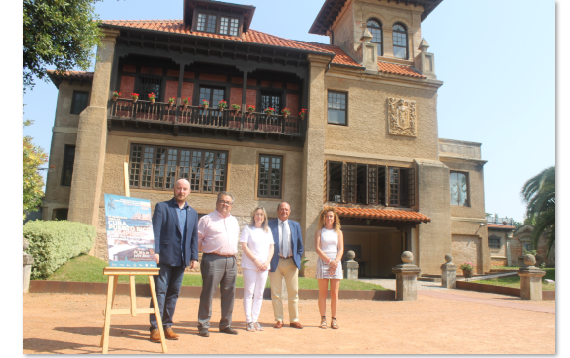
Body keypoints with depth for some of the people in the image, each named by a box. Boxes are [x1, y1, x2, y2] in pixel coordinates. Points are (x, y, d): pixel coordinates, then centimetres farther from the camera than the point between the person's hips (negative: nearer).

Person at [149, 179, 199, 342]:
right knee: (160, 292, -4)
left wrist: (194, 257, 6)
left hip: (182, 259, 4)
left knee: (173, 293, 8)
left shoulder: (193, 213, 16)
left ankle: (167, 326, 16)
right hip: (164, 257, -4)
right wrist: (155, 252, -14)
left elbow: (194, 237, 14)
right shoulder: (162, 207, 3)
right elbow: (155, 231, -4)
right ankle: (155, 328, 2)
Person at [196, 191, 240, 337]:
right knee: (208, 293, -3)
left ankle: (225, 324, 21)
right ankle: (203, 326, 6)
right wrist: (207, 250, -4)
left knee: (229, 293, 9)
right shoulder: (207, 219, 2)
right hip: (213, 260, -5)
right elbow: (197, 239, 1)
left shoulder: (234, 221, 19)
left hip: (231, 260, 6)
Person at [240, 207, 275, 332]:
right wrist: (256, 261, -12)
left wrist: (267, 262, -4)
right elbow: (244, 246, -6)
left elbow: (271, 247, 11)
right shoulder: (248, 229, 1)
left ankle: (255, 320, 13)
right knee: (249, 292, -2)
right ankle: (248, 321, 3)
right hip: (250, 265, -4)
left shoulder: (267, 230, 13)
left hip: (264, 266, 4)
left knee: (259, 294, 6)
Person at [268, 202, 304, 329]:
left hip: (291, 262, 2)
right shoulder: (270, 225, 1)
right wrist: (268, 261, -4)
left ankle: (294, 320, 17)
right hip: (276, 262, -2)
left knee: (294, 292, 6)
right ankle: (279, 320, 15)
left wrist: (297, 259, 6)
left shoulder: (295, 226, 11)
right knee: (276, 293, 4)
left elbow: (300, 245, 15)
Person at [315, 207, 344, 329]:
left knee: (335, 293, 0)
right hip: (323, 261, -1)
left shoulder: (338, 232, 12)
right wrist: (329, 261, -11)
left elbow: (341, 249, 5)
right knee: (323, 293, -1)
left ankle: (334, 320, 6)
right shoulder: (319, 231, 7)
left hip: (336, 263, 2)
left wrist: (335, 262, -10)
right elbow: (317, 248, -3)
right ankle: (323, 319, 5)